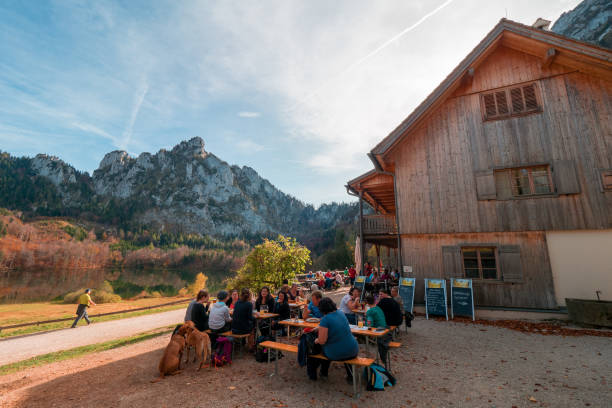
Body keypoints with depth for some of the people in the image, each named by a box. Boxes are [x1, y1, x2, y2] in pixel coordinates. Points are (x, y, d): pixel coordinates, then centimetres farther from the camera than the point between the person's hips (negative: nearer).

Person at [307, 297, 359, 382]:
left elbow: (322, 341, -19)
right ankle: (350, 376, 41)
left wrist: (316, 340, 3)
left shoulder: (325, 319, -19)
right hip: (353, 352, 4)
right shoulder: (341, 313, 2)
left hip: (336, 355, -4)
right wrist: (319, 328, 29)